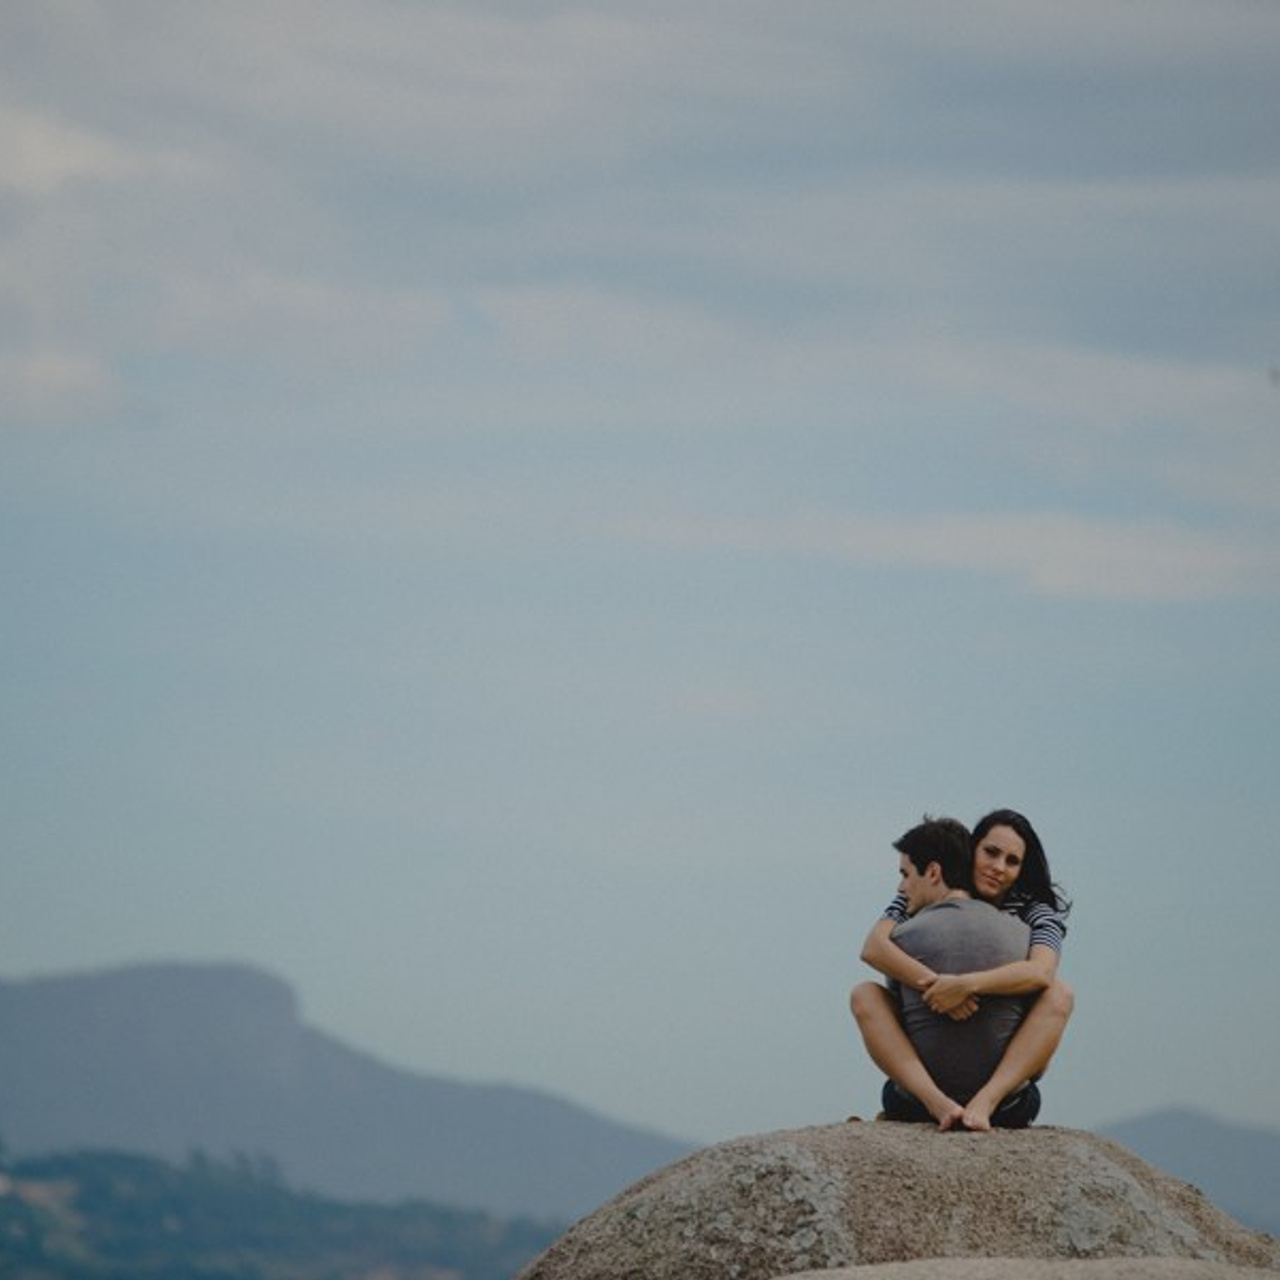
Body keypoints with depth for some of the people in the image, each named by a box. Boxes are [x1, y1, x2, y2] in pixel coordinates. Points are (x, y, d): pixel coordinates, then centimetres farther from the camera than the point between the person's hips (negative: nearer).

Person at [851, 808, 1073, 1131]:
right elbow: (874, 948, -20)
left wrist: (965, 984, -40)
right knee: (864, 996, -22)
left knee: (1059, 994, -25)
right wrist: (934, 984, -36)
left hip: (1006, 1061, -1)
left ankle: (986, 1100, -42)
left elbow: (1040, 972, -27)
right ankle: (936, 1101, -45)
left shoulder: (1035, 908, -5)